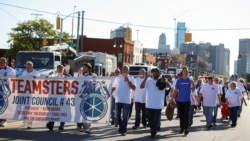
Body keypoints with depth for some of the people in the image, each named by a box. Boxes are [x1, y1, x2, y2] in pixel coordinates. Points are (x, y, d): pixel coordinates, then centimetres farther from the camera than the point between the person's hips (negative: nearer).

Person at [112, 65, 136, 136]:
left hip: (127, 101, -2)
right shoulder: (117, 78, 7)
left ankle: (123, 130, 7)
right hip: (118, 100, 2)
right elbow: (113, 87, 12)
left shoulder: (131, 78, 0)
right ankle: (121, 127, 29)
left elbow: (134, 88, -10)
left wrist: (128, 81, -17)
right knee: (118, 116, 8)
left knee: (125, 117, 0)